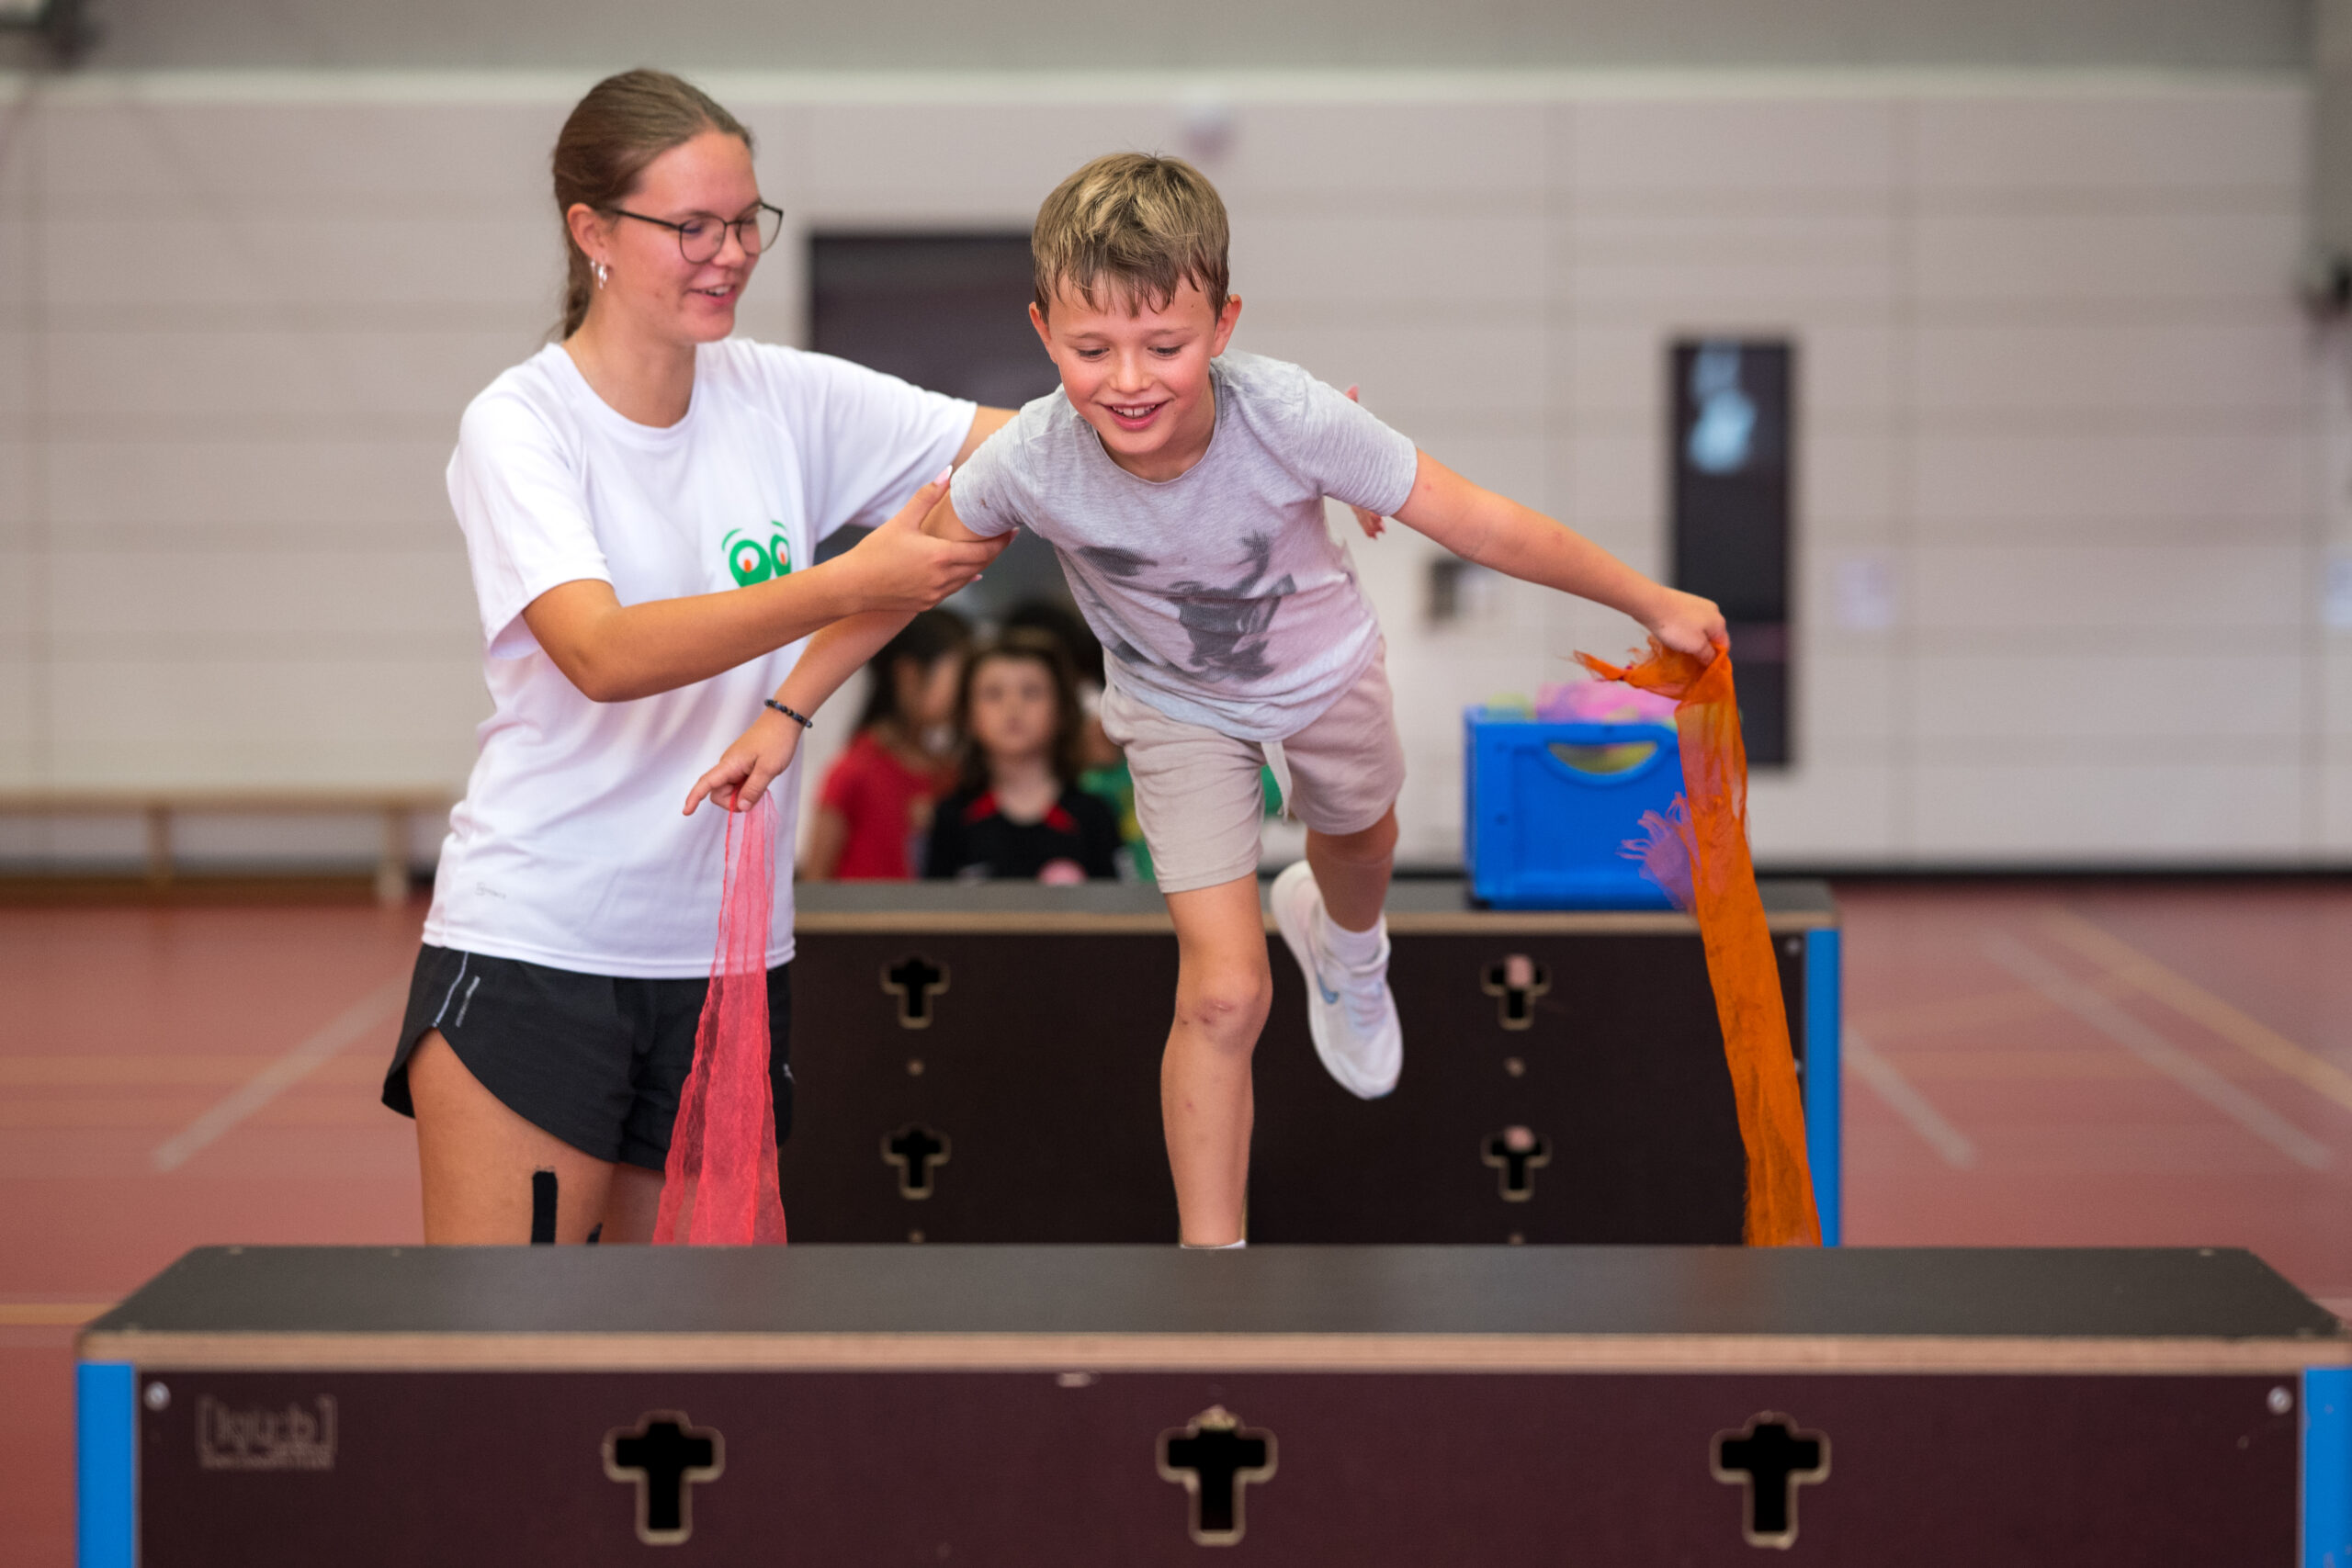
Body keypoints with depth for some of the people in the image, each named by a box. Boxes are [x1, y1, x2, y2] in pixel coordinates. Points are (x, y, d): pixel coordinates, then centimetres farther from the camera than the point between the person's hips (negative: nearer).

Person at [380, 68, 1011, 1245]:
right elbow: (605, 653, -27)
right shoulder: (517, 427, -10)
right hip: (532, 948, -4)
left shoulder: (782, 399, 3)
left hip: (726, 953, 4)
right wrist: (848, 587, -34)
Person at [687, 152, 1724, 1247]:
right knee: (1223, 994, -9)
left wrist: (1653, 603, -21)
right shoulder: (1030, 465, -36)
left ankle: (1344, 943, 71)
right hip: (1179, 710, -1)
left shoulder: (1288, 419, -41)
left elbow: (1477, 523, -31)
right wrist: (787, 713, -15)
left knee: (1359, 842, 33)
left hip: (1325, 671, 1)